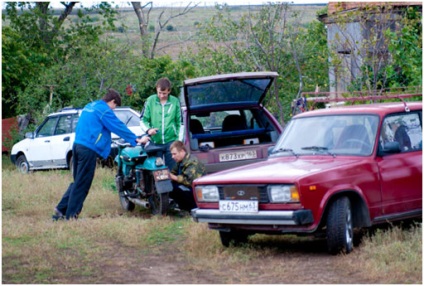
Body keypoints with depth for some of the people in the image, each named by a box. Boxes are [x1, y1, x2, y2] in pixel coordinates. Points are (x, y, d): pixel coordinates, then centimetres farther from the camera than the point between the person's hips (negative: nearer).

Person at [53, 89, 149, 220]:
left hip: (77, 145, 9)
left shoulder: (89, 106, 20)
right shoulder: (104, 110, -8)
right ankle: (71, 215, -1)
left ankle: (61, 209, 14)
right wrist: (137, 140, -1)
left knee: (78, 181, 17)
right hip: (89, 149, -9)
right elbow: (118, 126, -8)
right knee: (82, 184, -3)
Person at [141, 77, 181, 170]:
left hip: (171, 141, 0)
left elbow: (179, 122, 6)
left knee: (172, 169, 2)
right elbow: (143, 119, 6)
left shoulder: (175, 102, 2)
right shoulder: (150, 100, 1)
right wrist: (148, 129, -14)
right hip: (155, 142, 0)